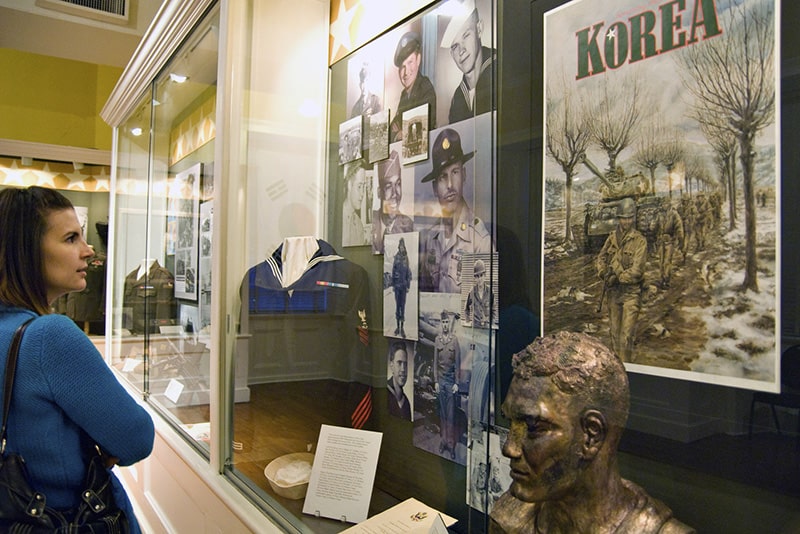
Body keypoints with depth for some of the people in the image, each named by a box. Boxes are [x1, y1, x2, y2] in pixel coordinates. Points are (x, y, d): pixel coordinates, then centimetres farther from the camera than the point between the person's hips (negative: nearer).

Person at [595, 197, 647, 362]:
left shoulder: (639, 240, -8)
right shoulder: (612, 238, 7)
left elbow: (637, 270, -14)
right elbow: (600, 259, 10)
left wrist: (617, 278, -14)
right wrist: (605, 274, -8)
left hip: (631, 293, -5)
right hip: (613, 292, 5)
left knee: (627, 334, -7)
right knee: (615, 332, 13)